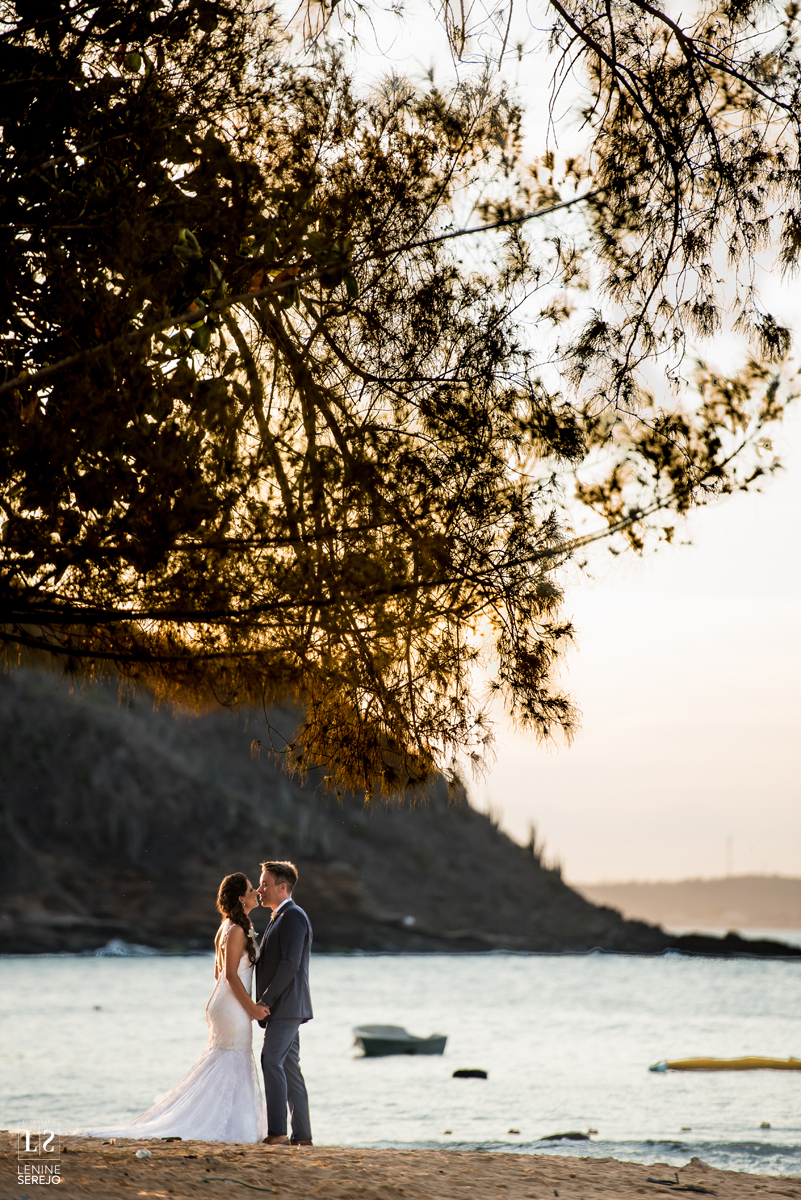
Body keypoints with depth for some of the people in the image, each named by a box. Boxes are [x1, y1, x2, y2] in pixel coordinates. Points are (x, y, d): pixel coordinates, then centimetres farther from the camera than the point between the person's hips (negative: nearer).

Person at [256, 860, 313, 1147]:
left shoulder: (293, 916, -11)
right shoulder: (280, 918, 21)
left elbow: (290, 963, -20)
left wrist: (266, 1000, -19)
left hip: (286, 1005, -10)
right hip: (280, 1008, 10)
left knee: (271, 1061, -17)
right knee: (289, 1068, 8)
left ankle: (277, 1131, -21)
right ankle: (301, 1134, 9)